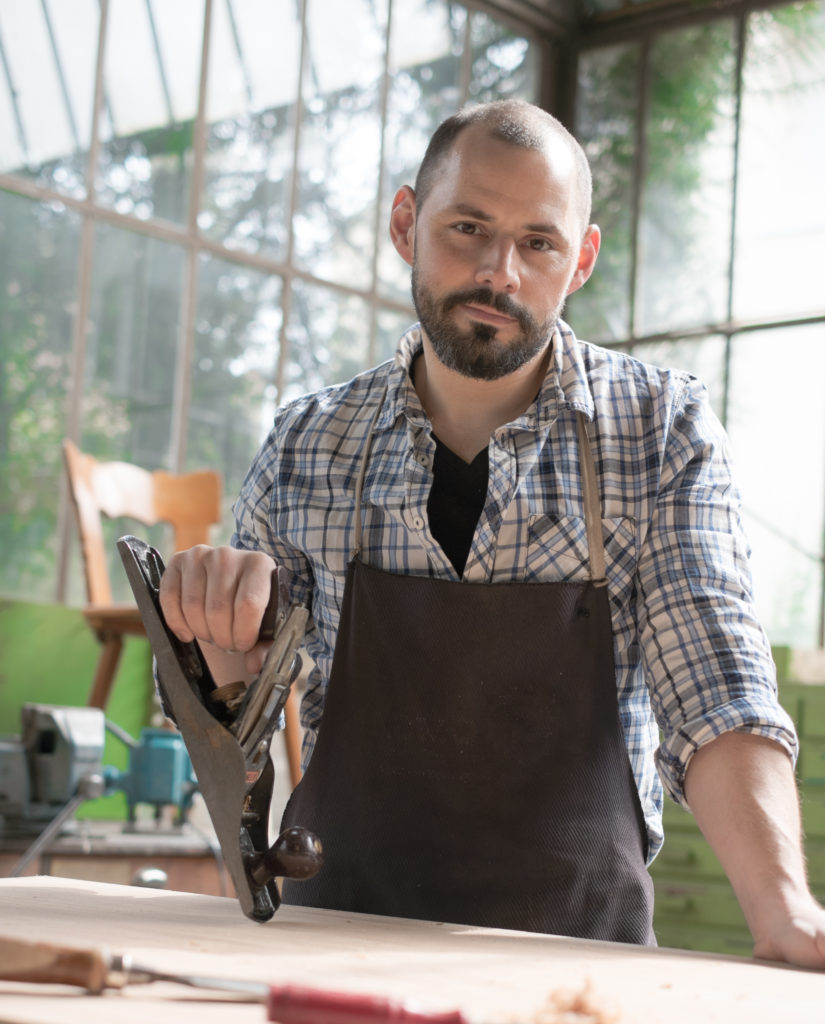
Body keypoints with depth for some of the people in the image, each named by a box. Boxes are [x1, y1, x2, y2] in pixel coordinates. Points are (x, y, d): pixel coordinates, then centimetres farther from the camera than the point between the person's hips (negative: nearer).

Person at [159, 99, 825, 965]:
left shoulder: (662, 430, -1)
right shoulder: (307, 444, 4)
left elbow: (715, 698, -9)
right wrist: (222, 625, -11)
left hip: (577, 940, -1)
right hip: (339, 921, 1)